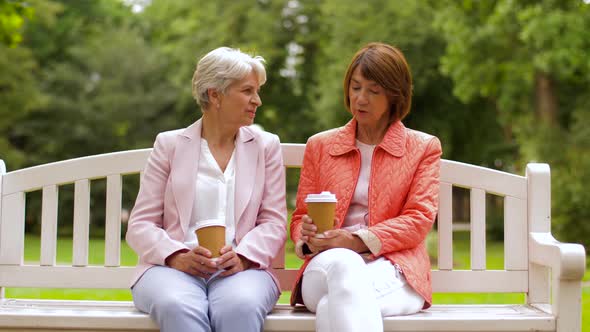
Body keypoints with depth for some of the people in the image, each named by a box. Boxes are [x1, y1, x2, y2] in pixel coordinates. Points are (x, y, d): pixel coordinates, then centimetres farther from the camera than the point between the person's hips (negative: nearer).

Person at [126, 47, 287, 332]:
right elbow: (141, 225, 6)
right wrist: (177, 256, -14)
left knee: (239, 306, -36)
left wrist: (242, 256, -14)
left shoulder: (266, 146, 16)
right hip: (175, 268, 0)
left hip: (239, 268, 1)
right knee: (179, 308, -37)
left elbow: (273, 223, 7)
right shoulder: (170, 144, 12)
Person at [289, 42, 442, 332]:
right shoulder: (320, 145, 20)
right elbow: (300, 217, 18)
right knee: (342, 264, -40)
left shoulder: (423, 148, 15)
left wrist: (358, 240, -14)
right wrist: (308, 238, -10)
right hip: (328, 267, 2)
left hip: (394, 269, -2)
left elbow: (419, 220, 3)